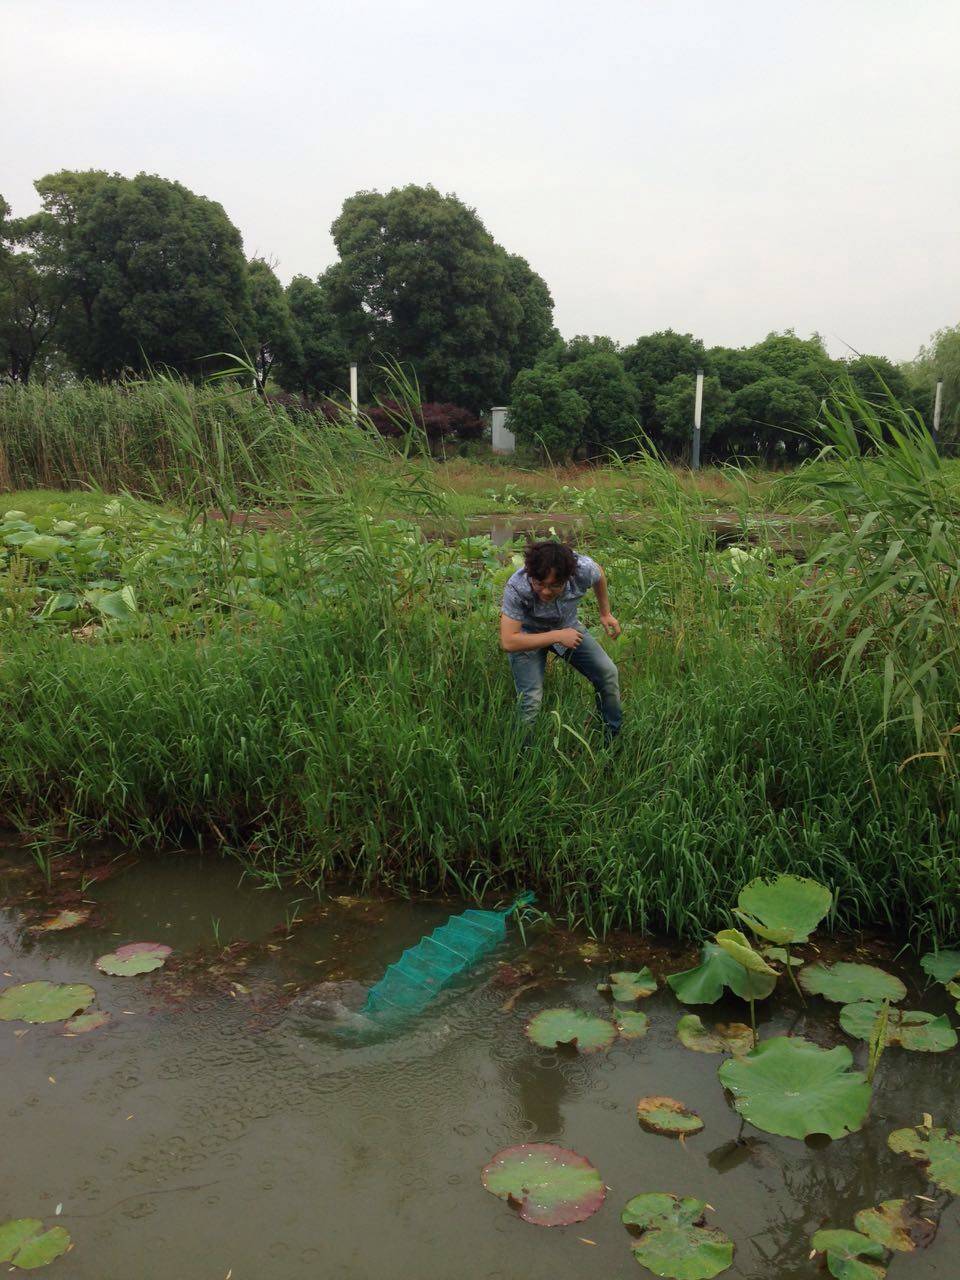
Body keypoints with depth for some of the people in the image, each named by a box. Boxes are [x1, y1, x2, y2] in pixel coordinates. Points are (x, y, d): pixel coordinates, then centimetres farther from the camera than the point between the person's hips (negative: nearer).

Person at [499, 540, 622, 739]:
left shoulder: (583, 569, -30)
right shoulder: (516, 589, -39)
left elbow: (600, 575, -3)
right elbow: (508, 642, -39)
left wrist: (605, 613, 6)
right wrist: (557, 636, -38)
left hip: (567, 626, 4)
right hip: (528, 635, -4)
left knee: (608, 673, -1)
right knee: (530, 700, -18)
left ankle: (614, 737, 23)